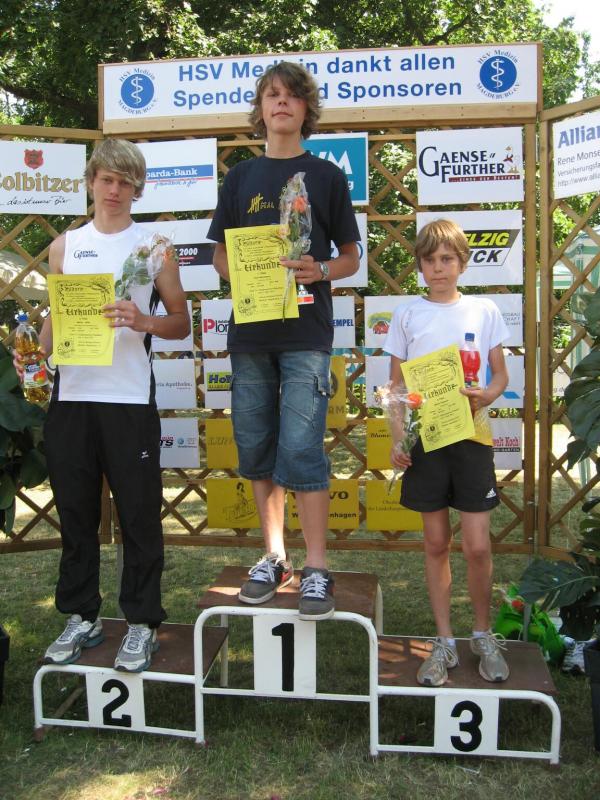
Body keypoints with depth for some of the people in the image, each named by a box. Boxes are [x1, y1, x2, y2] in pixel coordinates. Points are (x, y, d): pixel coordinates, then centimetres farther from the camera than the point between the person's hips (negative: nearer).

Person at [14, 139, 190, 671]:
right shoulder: (64, 246, 14)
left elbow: (181, 323, 6)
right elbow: (54, 318, 18)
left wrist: (143, 321, -14)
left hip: (129, 399, -3)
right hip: (70, 397, 3)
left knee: (139, 516, 1)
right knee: (76, 513, 10)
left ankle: (142, 623, 14)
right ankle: (81, 617, 25)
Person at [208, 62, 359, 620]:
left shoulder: (326, 177, 8)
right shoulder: (240, 178, 15)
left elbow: (351, 256, 8)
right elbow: (220, 255, 15)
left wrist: (318, 271, -14)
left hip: (305, 331, -3)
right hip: (249, 331, 4)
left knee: (301, 449, -10)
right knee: (257, 449, 7)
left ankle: (316, 568, 2)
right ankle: (274, 557, 21)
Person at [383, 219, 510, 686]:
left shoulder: (484, 311, 3)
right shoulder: (407, 317, 4)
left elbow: (501, 375, 7)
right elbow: (397, 386, 6)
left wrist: (487, 396, -15)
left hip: (470, 436, -1)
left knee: (478, 546, -1)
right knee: (437, 544, 8)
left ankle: (483, 635, 23)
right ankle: (445, 642, 21)